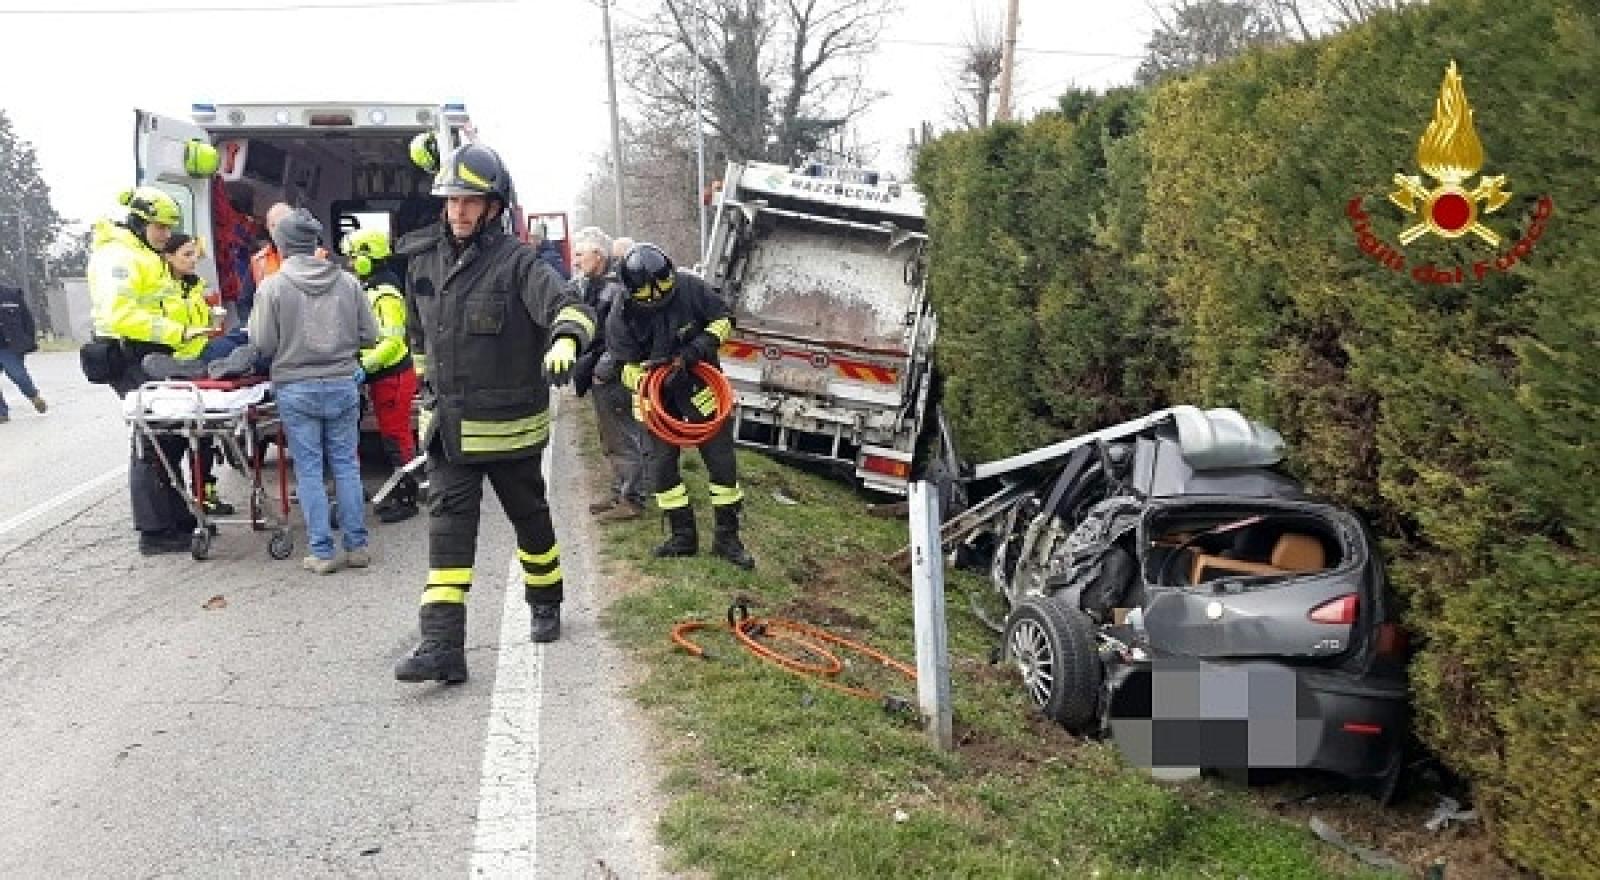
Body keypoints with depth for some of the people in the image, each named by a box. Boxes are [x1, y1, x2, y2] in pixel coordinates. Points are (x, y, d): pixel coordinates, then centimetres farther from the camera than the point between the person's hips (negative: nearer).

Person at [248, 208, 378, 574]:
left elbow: (263, 344, -8)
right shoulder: (348, 282, 0)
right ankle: (357, 546, 13)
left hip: (295, 388, -2)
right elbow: (369, 335, 2)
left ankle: (322, 552, 7)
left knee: (309, 469, 5)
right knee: (346, 464, 10)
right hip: (343, 383, 2)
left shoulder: (271, 286, -8)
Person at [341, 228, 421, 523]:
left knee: (397, 437, -3)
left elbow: (392, 342, -25)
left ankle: (407, 499, 4)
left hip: (393, 376, -10)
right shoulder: (369, 288, 13)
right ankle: (398, 491, 25)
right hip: (381, 376, 10)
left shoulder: (386, 293, -19)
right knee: (389, 435, 15)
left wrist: (364, 365, -28)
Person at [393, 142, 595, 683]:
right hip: (447, 426, 4)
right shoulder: (423, 259, 5)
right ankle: (443, 647, -7)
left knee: (529, 521, 15)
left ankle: (545, 605, 39)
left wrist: (565, 339, -52)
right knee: (447, 530, -4)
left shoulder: (517, 263, -13)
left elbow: (568, 305, -30)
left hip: (509, 425, -4)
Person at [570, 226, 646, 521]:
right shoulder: (583, 286, 12)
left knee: (624, 439, -3)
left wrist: (603, 368, -20)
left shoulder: (618, 288, -16)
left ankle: (632, 500, 3)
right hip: (598, 376, 10)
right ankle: (619, 494, 28)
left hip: (614, 378, -10)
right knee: (610, 441, 18)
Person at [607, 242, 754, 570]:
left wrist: (697, 349, -23)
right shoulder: (620, 319, -18)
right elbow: (627, 369, -12)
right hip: (660, 398, 1)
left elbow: (723, 319, -7)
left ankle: (727, 538, 12)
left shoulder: (690, 288, -19)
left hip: (702, 388, -1)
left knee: (722, 461, 0)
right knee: (662, 465, 2)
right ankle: (684, 536, 17)